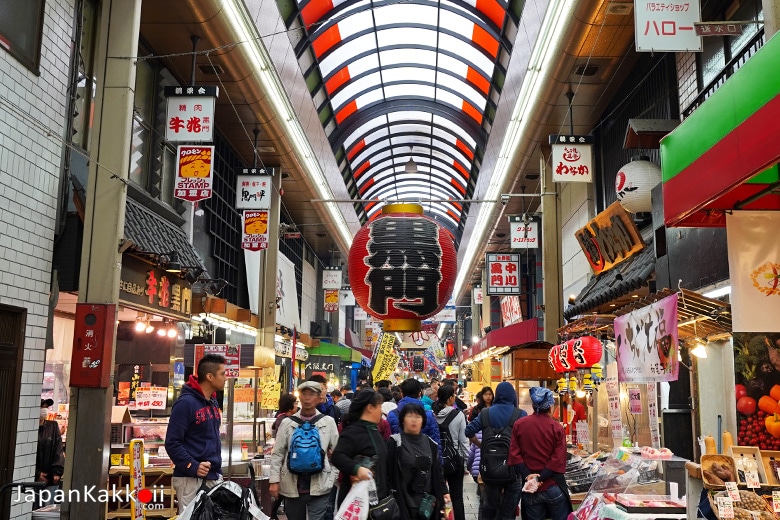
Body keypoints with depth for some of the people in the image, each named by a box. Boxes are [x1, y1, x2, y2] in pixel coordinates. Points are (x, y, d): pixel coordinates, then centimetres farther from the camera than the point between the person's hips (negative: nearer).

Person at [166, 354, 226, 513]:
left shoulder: (213, 402, 12)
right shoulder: (186, 402, -14)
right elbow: (172, 443, -17)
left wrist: (218, 469, 15)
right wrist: (193, 466, -22)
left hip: (213, 477, 8)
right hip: (191, 479, -8)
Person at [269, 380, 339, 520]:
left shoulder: (328, 422, 3)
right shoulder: (287, 422, 4)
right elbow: (277, 453, 5)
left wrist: (332, 478, 1)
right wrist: (274, 480, -2)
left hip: (319, 486, -2)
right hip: (292, 486, 2)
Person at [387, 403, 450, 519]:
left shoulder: (430, 443, 10)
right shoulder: (395, 443, -6)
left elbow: (437, 470, 15)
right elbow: (389, 473, -9)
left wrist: (443, 492, 9)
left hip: (427, 503, 5)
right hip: (404, 503, -5)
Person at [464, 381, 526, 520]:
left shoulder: (485, 413, 2)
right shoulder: (520, 414, -6)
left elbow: (469, 431, -3)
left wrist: (481, 445, 10)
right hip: (513, 466, -3)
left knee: (489, 507, 18)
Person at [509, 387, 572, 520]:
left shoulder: (519, 425, -1)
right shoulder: (556, 427, -9)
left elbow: (514, 454, -5)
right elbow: (559, 459, -14)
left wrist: (528, 476, -7)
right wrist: (539, 478, -14)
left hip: (529, 488, 3)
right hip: (553, 487, -2)